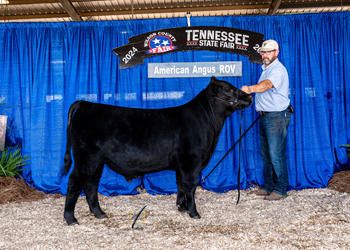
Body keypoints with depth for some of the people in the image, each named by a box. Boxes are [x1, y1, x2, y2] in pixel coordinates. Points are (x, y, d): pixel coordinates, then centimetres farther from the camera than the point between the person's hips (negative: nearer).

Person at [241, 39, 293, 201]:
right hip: (265, 115, 10)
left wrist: (251, 89, -53)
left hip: (277, 116, -10)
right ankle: (268, 186, 23)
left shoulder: (278, 69, -14)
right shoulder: (266, 69, 18)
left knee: (276, 154, -8)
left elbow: (267, 84, -36)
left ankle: (281, 189, 4)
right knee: (265, 153, 13)